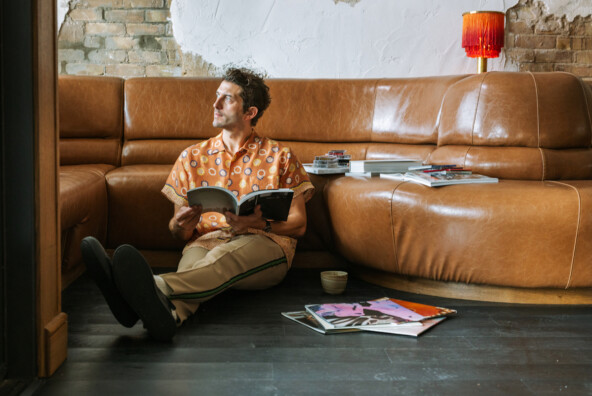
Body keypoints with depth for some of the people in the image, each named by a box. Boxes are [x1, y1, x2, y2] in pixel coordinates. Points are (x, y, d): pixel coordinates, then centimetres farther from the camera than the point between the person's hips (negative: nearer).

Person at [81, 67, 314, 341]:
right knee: (194, 257, -36)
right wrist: (181, 225, -8)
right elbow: (178, 232, 18)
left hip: (266, 244, -2)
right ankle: (169, 311, -69)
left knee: (227, 254, -39)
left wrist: (261, 224, -12)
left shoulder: (279, 156, 16)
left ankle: (157, 287, -67)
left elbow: (298, 224, 9)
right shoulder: (193, 158, 21)